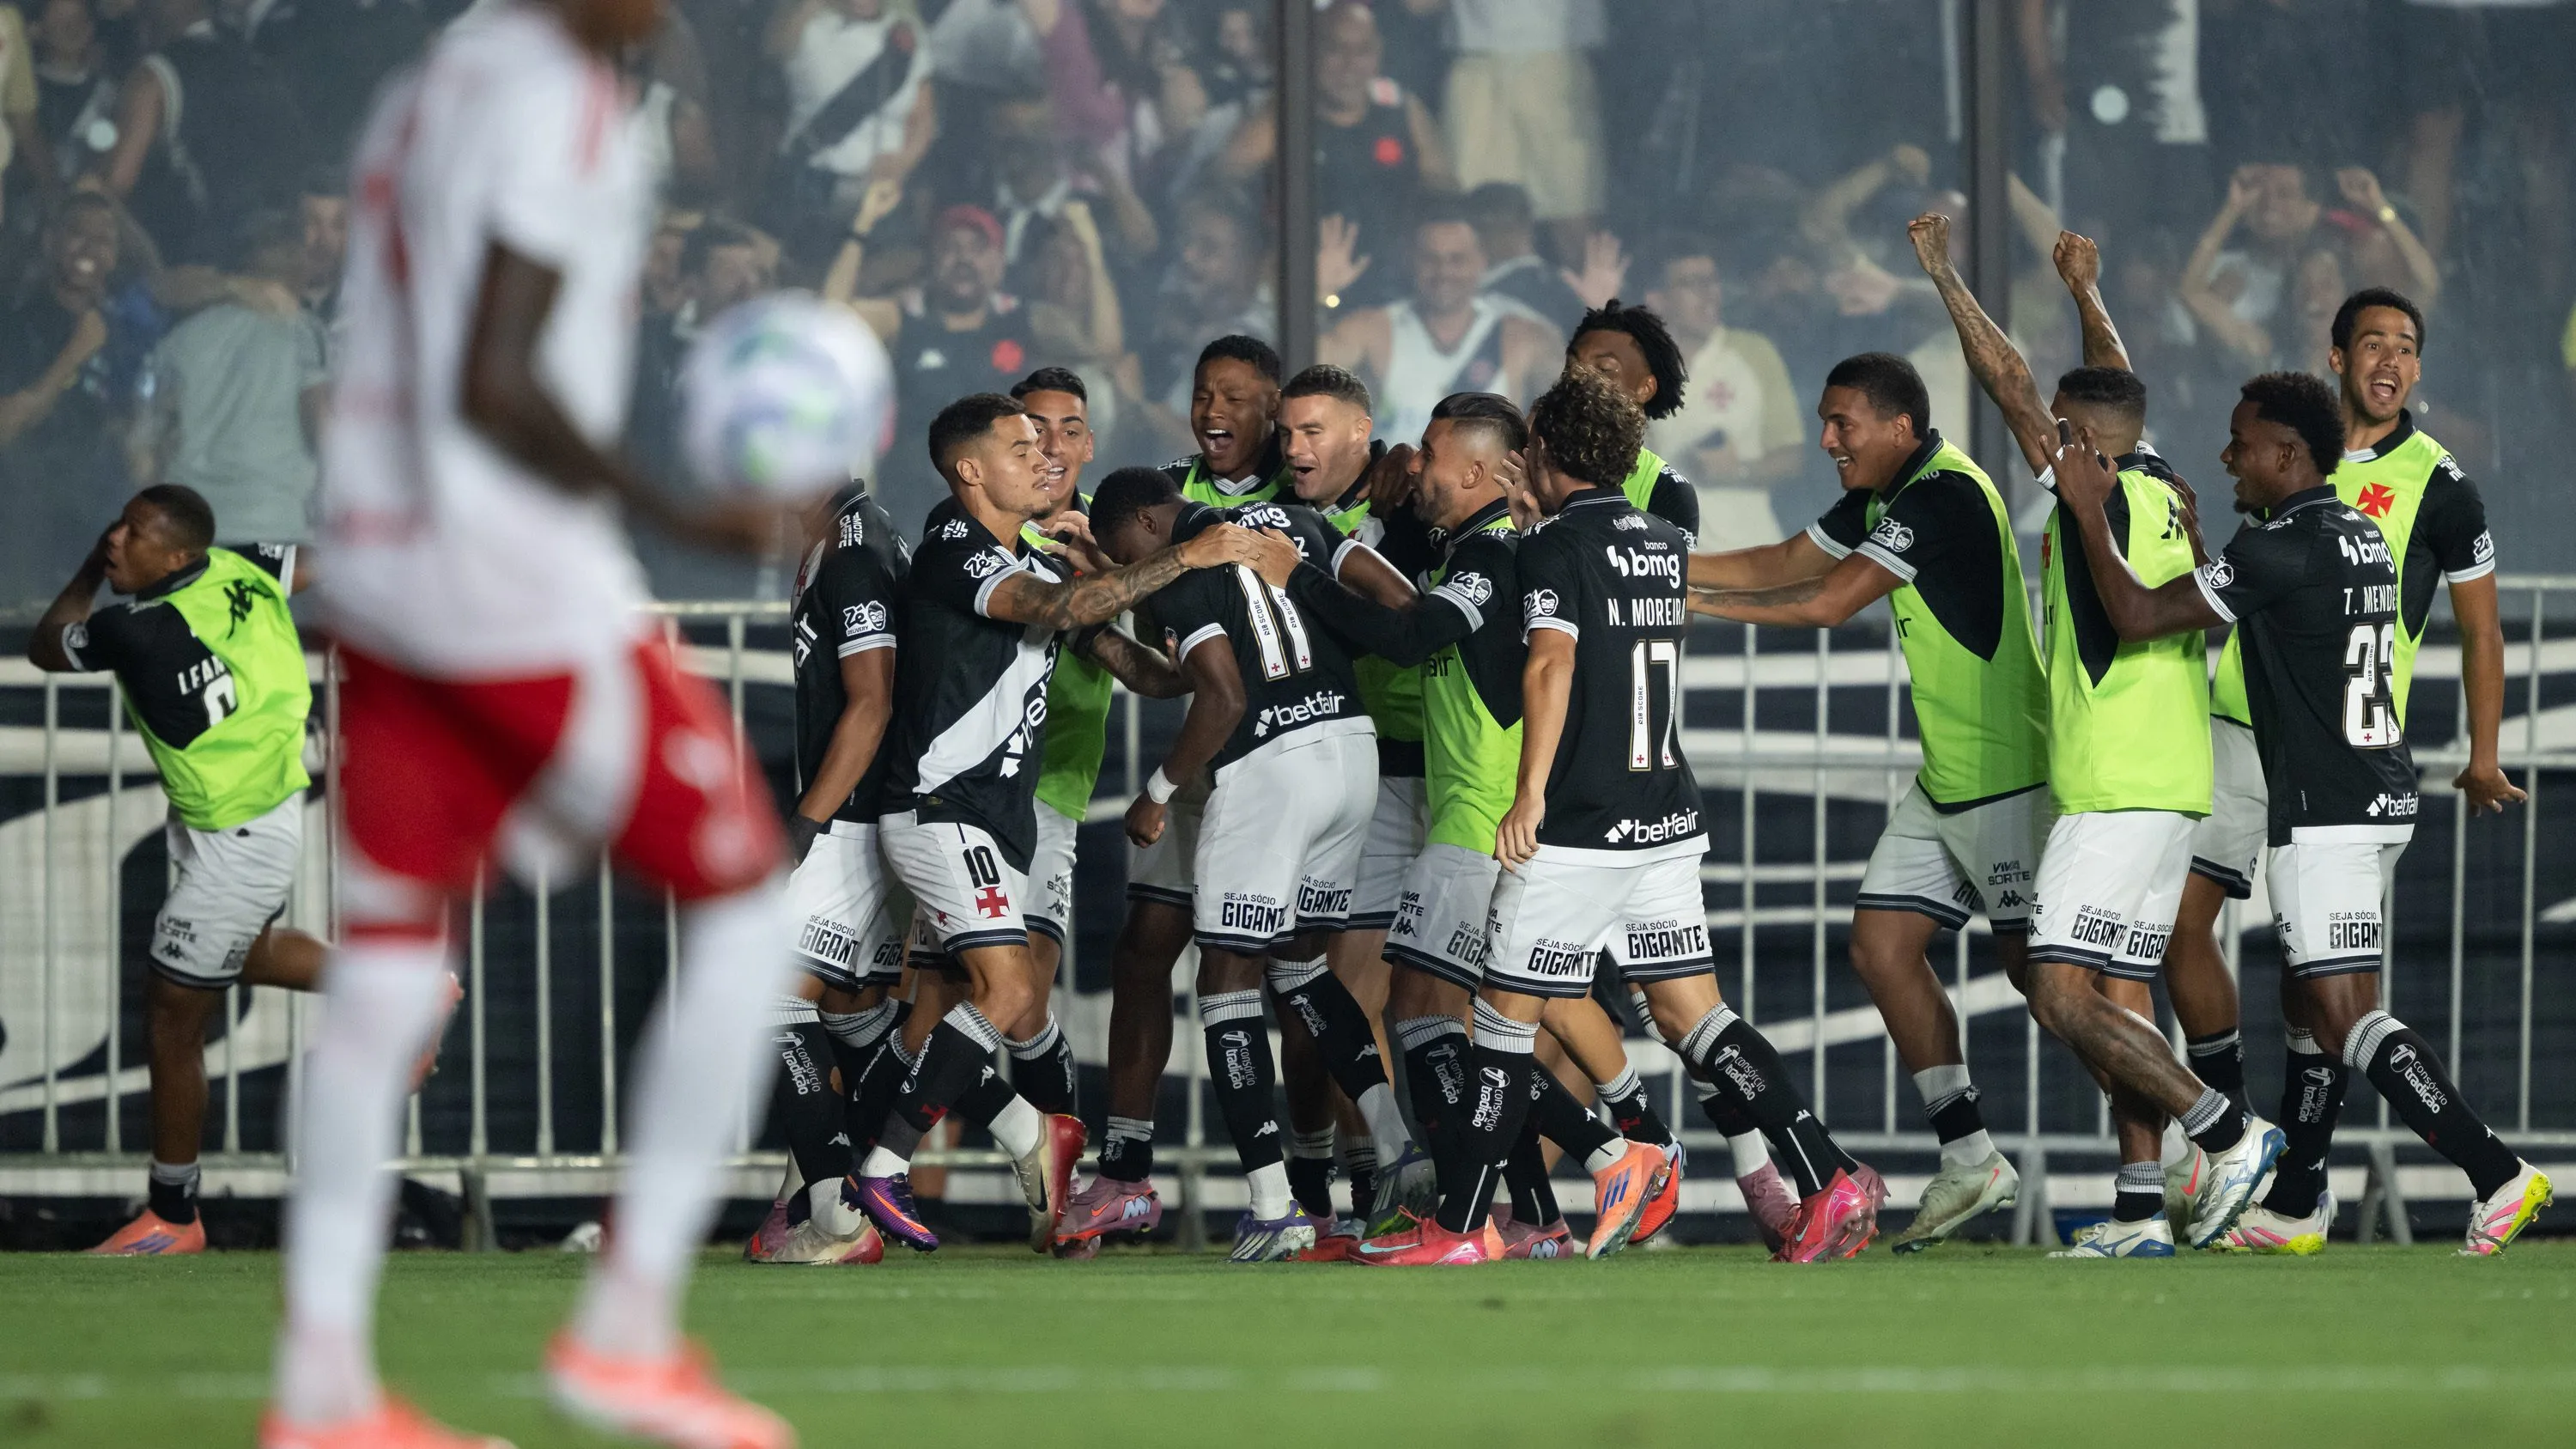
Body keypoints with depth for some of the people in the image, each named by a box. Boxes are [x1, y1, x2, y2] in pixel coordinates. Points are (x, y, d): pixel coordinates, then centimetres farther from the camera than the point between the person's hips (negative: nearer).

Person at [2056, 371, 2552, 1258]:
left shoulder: (2282, 550, -16)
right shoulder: (2362, 537, 13)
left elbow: (2136, 615, -16)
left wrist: (2088, 510, -6)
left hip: (2324, 811, -10)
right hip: (2382, 795, 10)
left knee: (2346, 1015, -11)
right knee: (2314, 1006, 14)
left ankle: (2498, 1176, -19)